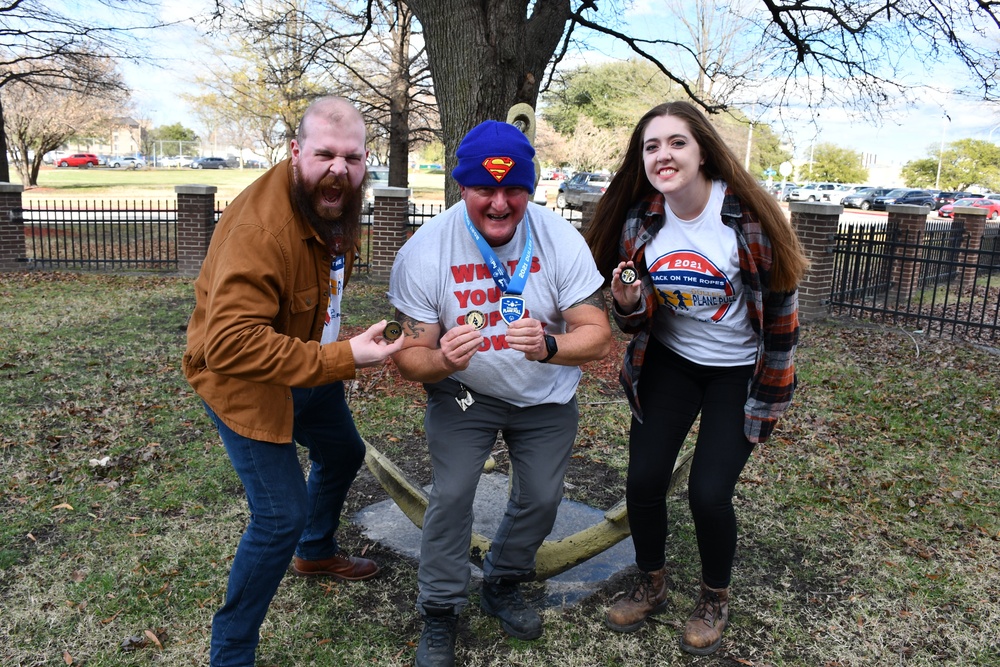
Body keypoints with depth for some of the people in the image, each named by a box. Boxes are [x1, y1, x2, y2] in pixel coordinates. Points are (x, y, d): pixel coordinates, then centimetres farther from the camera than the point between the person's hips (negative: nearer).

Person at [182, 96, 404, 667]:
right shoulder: (259, 226, -33)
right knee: (281, 516, -10)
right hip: (244, 382, -9)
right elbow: (231, 343, -39)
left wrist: (332, 346, 6)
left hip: (311, 364, 9)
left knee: (344, 455, 26)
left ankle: (317, 551, 56)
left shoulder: (335, 200, -3)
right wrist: (342, 358, -40)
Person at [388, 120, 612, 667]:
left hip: (547, 397, 2)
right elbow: (410, 355, -19)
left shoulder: (561, 241, -21)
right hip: (463, 393, -1)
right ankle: (439, 614, 14)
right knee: (451, 494, -11)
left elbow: (598, 334, -21)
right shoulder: (423, 253, -23)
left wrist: (547, 346, -43)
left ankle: (502, 586, 37)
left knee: (541, 499, 7)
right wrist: (441, 360, -43)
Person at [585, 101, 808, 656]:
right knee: (643, 480, -3)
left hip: (738, 371, -3)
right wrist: (627, 302, -23)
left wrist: (773, 389, -4)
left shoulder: (745, 215, -20)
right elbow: (635, 319, 1)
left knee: (708, 493, -9)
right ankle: (650, 585, 27)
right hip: (669, 361, 4)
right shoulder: (637, 221, -8)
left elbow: (781, 303, -9)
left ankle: (715, 598, 23)